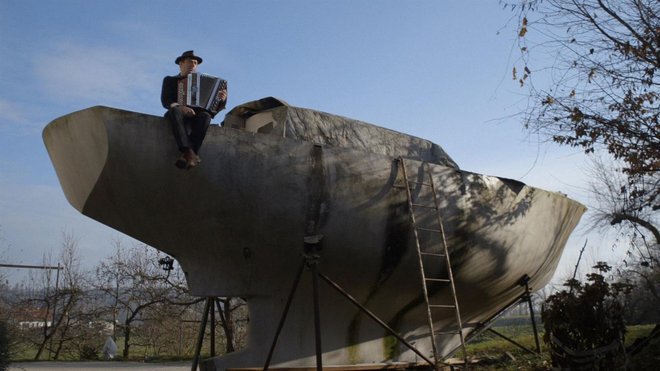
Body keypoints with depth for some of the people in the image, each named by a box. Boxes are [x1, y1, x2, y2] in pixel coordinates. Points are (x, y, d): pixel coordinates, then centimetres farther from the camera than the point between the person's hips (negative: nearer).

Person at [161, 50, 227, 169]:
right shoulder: (170, 80, 18)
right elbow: (165, 100, 1)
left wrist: (221, 98, -15)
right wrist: (181, 107, -21)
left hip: (195, 116, 1)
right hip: (177, 114, -1)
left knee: (205, 115, -33)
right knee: (176, 110, -36)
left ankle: (187, 156, -46)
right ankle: (189, 153, -52)